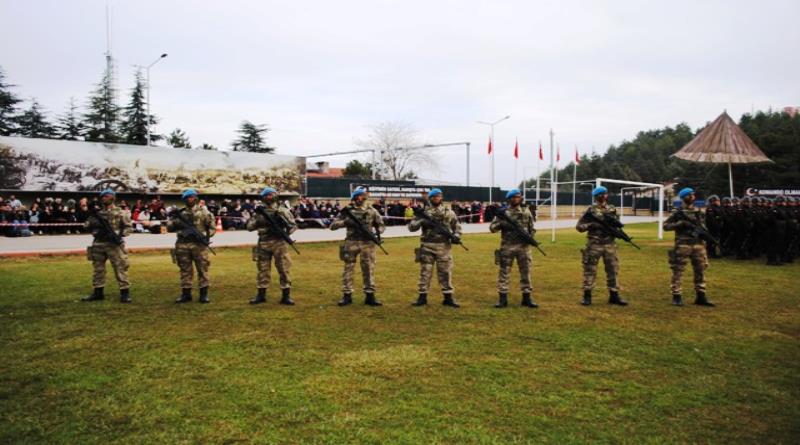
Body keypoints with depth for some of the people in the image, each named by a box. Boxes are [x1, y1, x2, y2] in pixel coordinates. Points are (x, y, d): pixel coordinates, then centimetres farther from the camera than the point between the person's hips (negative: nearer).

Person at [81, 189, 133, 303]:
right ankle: (98, 292, 20)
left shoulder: (120, 212, 2)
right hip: (98, 244, 5)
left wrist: (118, 234, -17)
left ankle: (125, 292, -3)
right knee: (98, 269, 10)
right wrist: (92, 223, -8)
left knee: (120, 268, -7)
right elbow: (86, 225, 14)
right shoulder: (96, 213, 13)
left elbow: (129, 227, -2)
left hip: (114, 244, -5)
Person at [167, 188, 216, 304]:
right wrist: (173, 218, -6)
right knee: (185, 270, 6)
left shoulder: (203, 211, 6)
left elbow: (212, 227, 5)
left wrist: (207, 236, -12)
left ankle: (204, 294, 4)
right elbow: (169, 227, 11)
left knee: (202, 269, -2)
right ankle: (186, 293, 14)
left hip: (199, 244, -2)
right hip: (183, 244, 3)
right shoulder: (180, 213, 14)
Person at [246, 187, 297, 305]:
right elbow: (249, 227, 6)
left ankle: (286, 295, 3)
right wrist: (257, 218, -10)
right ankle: (261, 294, 16)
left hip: (279, 244, -2)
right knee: (262, 270, 7)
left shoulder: (283, 211, 5)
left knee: (284, 269, -2)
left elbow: (293, 225, 2)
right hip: (263, 244, 2)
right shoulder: (259, 212, 10)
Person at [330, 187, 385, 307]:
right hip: (351, 243, -1)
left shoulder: (371, 210, 6)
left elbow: (381, 224, 14)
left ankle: (370, 296, 11)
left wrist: (377, 232, -8)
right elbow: (333, 225, -1)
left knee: (369, 269, 3)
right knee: (348, 269, 3)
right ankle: (347, 296, 13)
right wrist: (345, 222, -17)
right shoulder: (347, 210, 1)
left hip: (367, 243, 1)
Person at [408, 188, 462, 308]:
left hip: (444, 246, 1)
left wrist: (456, 235, -6)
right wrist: (421, 221, -18)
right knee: (425, 272, 4)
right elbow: (411, 226, -1)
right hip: (427, 246, -1)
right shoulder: (424, 212, 4)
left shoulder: (449, 212, 8)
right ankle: (422, 297, 12)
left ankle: (448, 297, 12)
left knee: (445, 271, 4)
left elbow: (457, 226, 15)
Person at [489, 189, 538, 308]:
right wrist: (501, 225, -20)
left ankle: (527, 298, 15)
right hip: (507, 246, -2)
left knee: (525, 272, 6)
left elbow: (532, 228, 15)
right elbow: (492, 227, -1)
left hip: (523, 246, 2)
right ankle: (502, 298, 9)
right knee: (504, 272, 1)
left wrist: (530, 236, -6)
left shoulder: (526, 212, 9)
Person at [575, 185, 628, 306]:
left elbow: (619, 224, 10)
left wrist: (613, 220, -10)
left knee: (613, 270, 7)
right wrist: (590, 225, -19)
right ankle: (587, 296, 8)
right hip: (594, 245, -4)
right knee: (590, 270, 0)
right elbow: (579, 226, -3)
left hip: (610, 244, 4)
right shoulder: (591, 210, -2)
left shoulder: (612, 209, 11)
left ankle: (614, 295, 17)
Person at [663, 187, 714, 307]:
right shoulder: (677, 212, -2)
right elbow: (666, 225, -5)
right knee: (678, 271, -2)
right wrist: (680, 223, -17)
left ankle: (701, 296, 15)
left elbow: (703, 226, 21)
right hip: (682, 245, -5)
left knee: (700, 270, 7)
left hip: (698, 244, 5)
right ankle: (676, 296, 5)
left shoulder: (698, 212, 14)